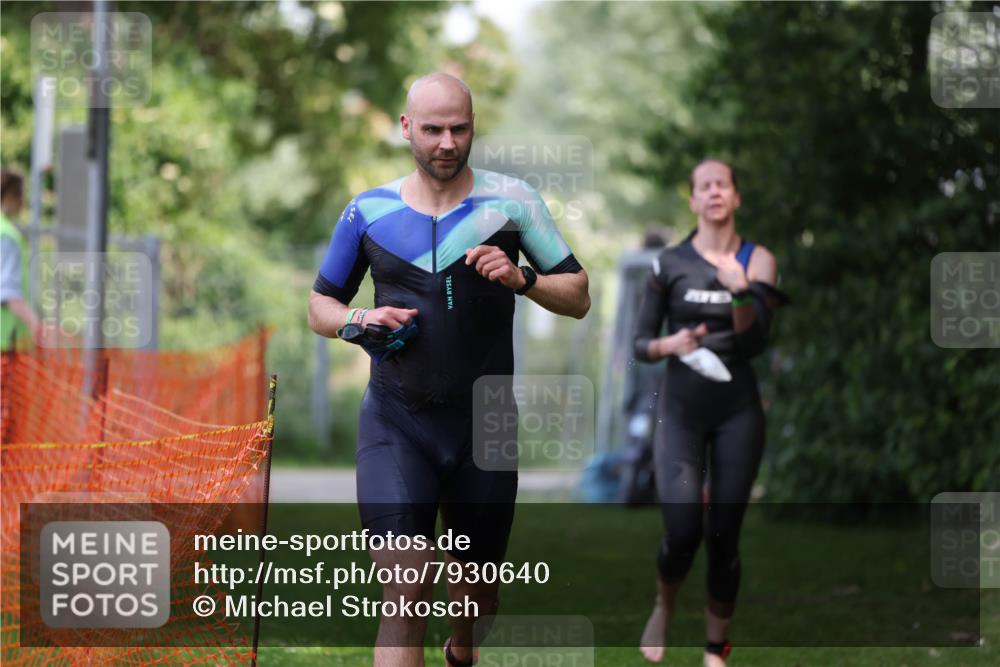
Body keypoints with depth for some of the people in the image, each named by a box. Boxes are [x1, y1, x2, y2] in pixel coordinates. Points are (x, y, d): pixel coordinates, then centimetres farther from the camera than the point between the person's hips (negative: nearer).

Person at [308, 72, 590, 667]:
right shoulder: (368, 211, 3)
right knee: (405, 594, -17)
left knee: (476, 593, 17)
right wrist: (358, 322, -7)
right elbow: (321, 305, 15)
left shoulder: (511, 199, 0)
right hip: (396, 424, -1)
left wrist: (521, 279, -18)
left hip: (484, 427, 1)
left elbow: (578, 298, 1)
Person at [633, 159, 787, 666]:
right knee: (683, 531, -16)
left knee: (724, 535, -1)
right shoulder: (670, 264, 2)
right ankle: (663, 608, 15)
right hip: (680, 410, -1)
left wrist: (741, 292, -25)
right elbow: (641, 343, 6)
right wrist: (669, 345, -16)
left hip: (737, 413, 1)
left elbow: (756, 342, -8)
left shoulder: (757, 261, 2)